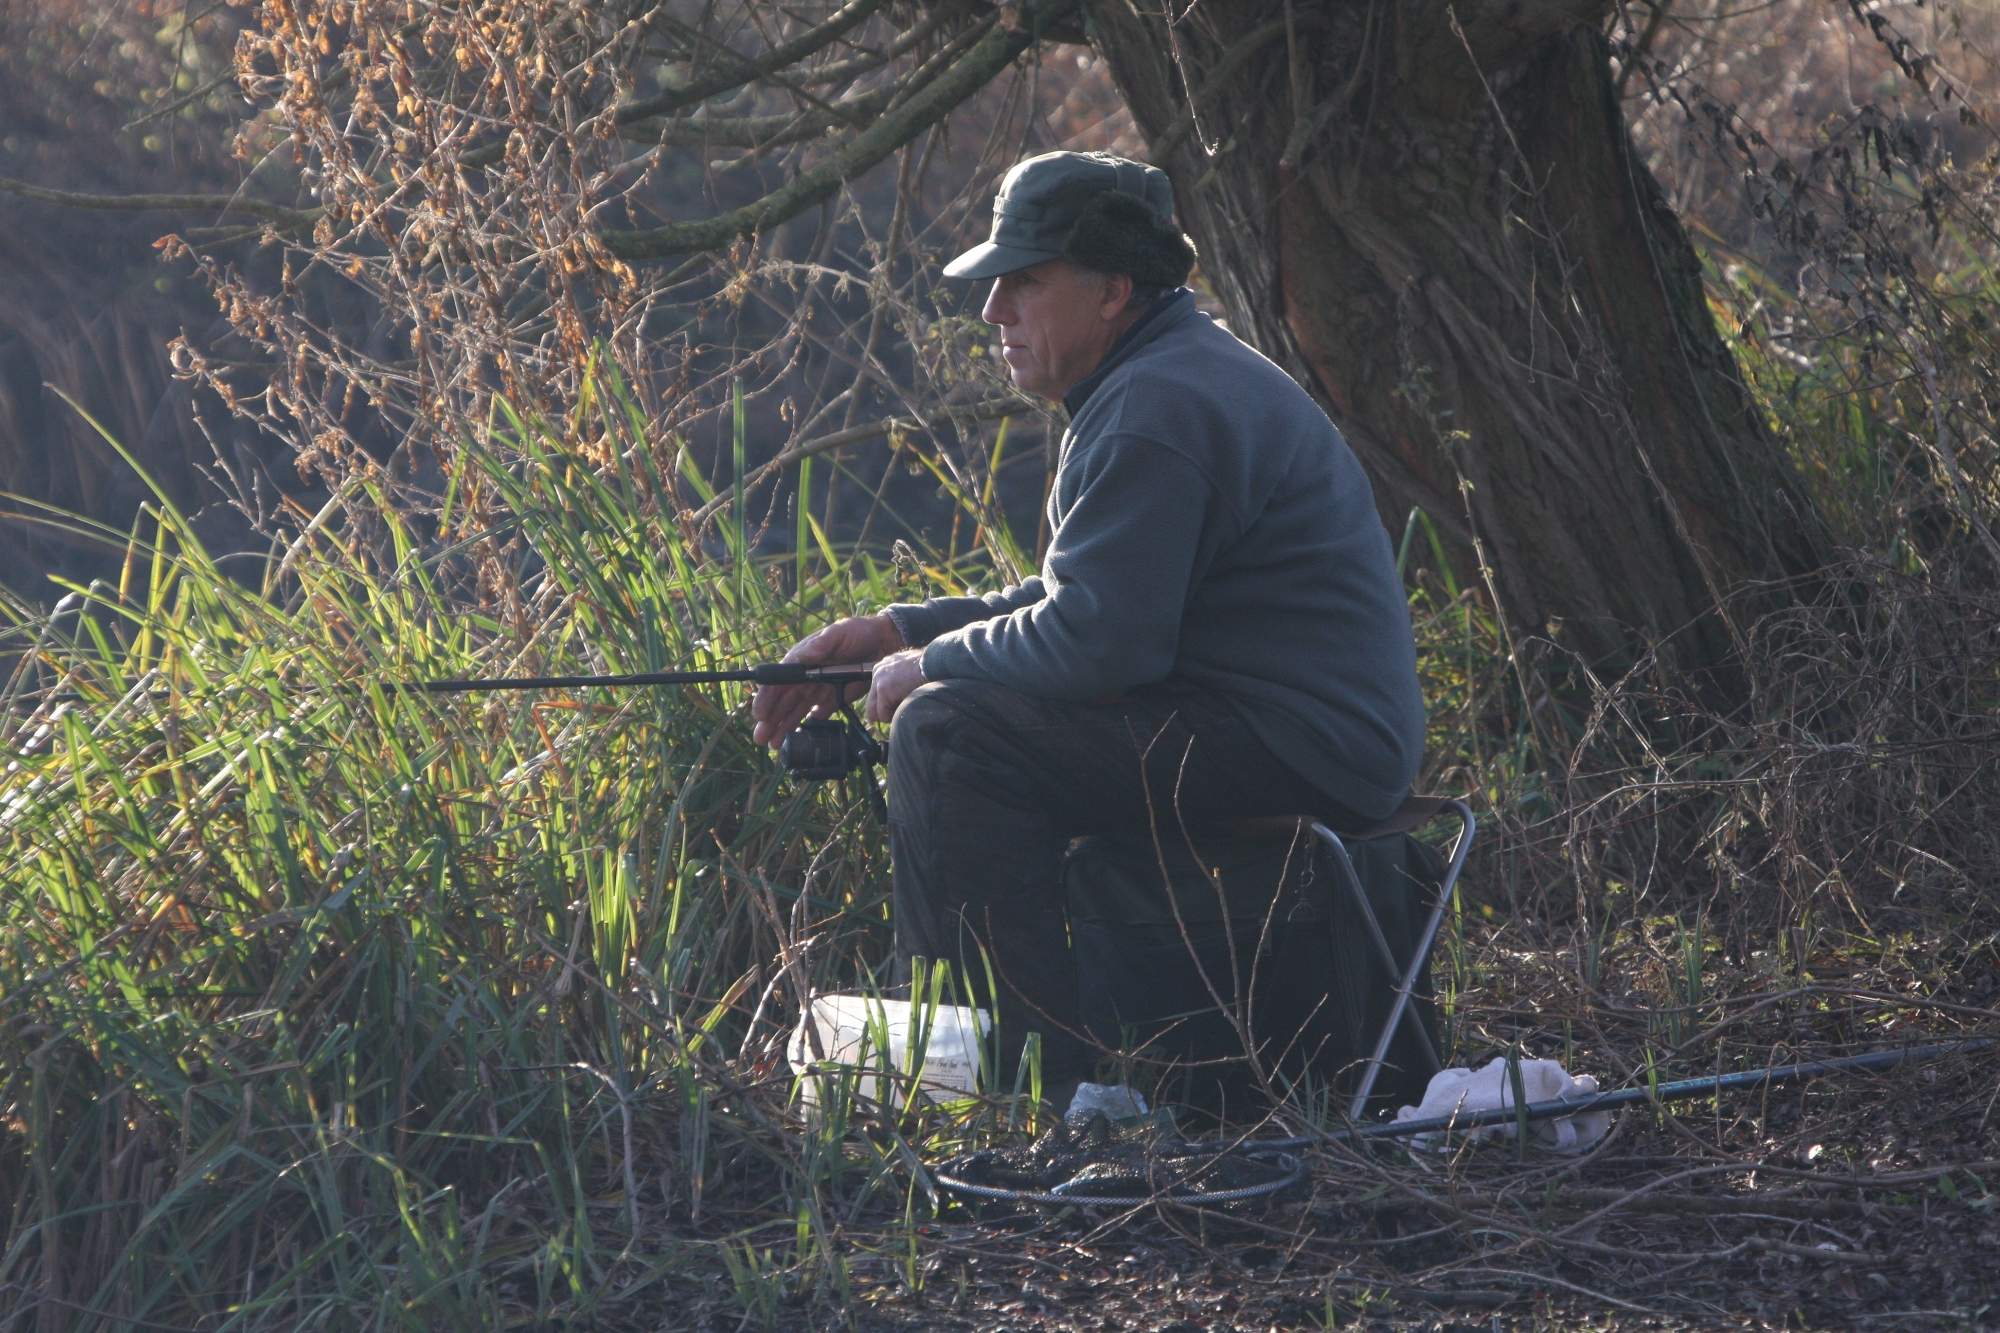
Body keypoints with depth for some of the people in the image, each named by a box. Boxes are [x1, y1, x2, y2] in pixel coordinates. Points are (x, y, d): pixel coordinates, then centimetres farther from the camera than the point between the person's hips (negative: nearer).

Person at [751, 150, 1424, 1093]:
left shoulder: (1158, 411, -19)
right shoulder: (1175, 373, 16)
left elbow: (1099, 638, -23)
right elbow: (1083, 598, 22)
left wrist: (932, 663, -7)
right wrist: (896, 630, 14)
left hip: (1301, 749, -12)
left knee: (949, 737, -19)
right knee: (963, 695, 20)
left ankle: (1043, 1079, -14)